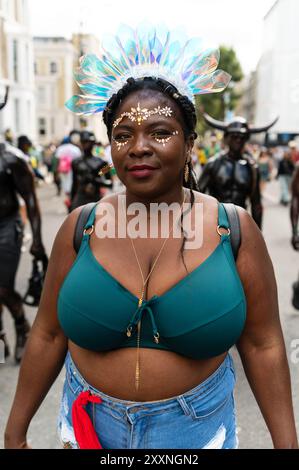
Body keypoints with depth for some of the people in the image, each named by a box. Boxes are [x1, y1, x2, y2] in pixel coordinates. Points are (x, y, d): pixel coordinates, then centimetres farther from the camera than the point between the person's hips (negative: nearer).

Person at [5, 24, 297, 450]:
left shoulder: (233, 228, -10)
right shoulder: (80, 228, -8)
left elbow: (262, 346, -6)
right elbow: (48, 336, -1)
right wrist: (15, 432, 4)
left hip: (198, 430, -1)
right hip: (89, 426, 1)